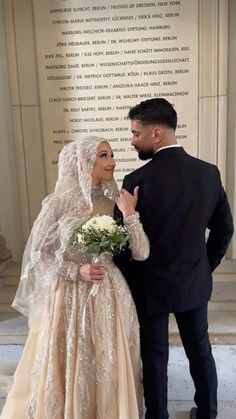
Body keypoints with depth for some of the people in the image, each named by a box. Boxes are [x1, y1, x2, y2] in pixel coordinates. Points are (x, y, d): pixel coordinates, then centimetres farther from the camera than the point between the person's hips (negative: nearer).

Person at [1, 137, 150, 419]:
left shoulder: (114, 202, 0)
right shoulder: (58, 203, -9)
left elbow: (140, 253, -4)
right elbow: (38, 255, -4)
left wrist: (130, 214, -17)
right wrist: (77, 271, -17)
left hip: (108, 297, 3)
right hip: (69, 297, -3)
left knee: (109, 370, 14)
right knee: (68, 369, 11)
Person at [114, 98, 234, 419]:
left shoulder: (138, 180, -22)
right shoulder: (209, 172, -6)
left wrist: (127, 282, 1)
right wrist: (206, 266, 15)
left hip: (151, 285, -4)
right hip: (195, 282, 5)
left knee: (155, 358, 15)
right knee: (200, 351, 22)